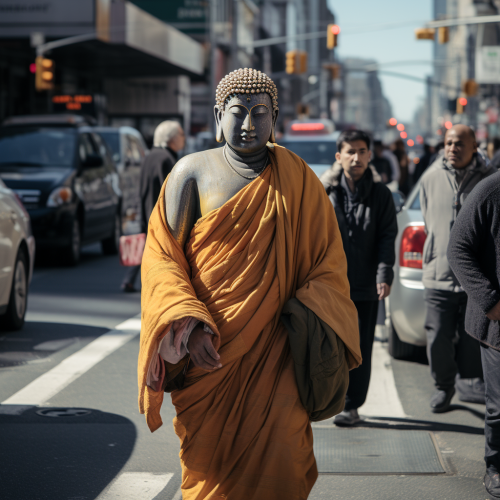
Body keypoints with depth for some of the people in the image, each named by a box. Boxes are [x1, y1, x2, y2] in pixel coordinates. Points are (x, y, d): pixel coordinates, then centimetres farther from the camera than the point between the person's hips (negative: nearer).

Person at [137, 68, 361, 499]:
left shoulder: (296, 178, 7)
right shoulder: (193, 173, 4)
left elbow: (327, 259, 9)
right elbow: (162, 255, 1)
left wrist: (312, 321, -8)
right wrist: (188, 323, -13)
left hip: (276, 351, 1)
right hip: (209, 352, 0)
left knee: (279, 462, -6)